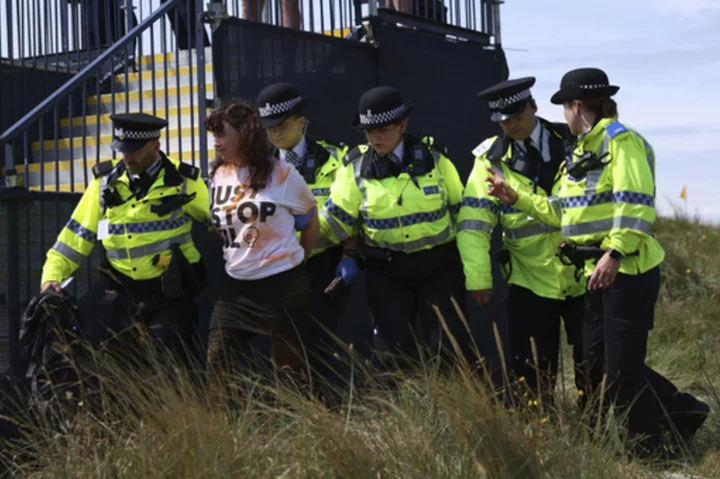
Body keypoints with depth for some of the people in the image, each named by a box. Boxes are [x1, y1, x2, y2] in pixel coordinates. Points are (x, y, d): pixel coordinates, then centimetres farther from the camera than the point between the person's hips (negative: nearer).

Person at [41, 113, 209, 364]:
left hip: (169, 293, -3)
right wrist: (53, 275, 0)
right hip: (119, 289, 3)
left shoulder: (183, 182, -5)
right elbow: (77, 233, 7)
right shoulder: (106, 181, 3)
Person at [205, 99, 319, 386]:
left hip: (283, 285, -4)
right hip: (236, 286, 4)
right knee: (218, 363, -4)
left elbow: (311, 220, 5)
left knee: (291, 368, 5)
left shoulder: (281, 174, -7)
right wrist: (237, 257, 12)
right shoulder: (218, 176, 6)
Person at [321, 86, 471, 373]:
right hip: (386, 272, 1)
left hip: (439, 266, 0)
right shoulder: (356, 166, -2)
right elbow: (338, 217, 4)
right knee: (395, 354, -1)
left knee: (448, 349, -3)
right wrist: (349, 256, -7)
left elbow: (462, 212, 4)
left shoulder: (433, 157, -1)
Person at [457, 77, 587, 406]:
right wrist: (479, 279, -13)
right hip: (531, 282, 0)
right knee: (532, 377, 0)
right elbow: (473, 222, -6)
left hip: (583, 277, 0)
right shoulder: (491, 159, -2)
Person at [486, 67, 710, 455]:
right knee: (597, 363, 10)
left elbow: (635, 205, -22)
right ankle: (682, 412, 19)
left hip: (628, 270, -10)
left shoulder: (620, 140, -10)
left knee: (621, 366, -7)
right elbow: (562, 211, 22)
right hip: (597, 272, 10)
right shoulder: (581, 152, 18)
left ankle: (648, 444, 10)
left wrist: (614, 253, -30)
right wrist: (515, 198, 17)